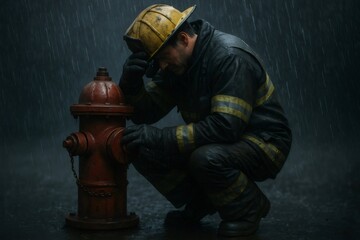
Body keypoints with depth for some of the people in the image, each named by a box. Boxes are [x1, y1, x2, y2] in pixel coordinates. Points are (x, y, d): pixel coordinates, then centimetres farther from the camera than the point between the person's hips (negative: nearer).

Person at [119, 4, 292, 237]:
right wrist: (131, 82, -20)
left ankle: (249, 209, -7)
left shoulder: (230, 57, -24)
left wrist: (162, 137, -32)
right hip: (217, 142, 7)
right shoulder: (176, 63, -1)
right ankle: (201, 203, 9)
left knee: (206, 158, -38)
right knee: (142, 149, -9)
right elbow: (146, 112, 1)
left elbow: (226, 126, -32)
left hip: (263, 144, -7)